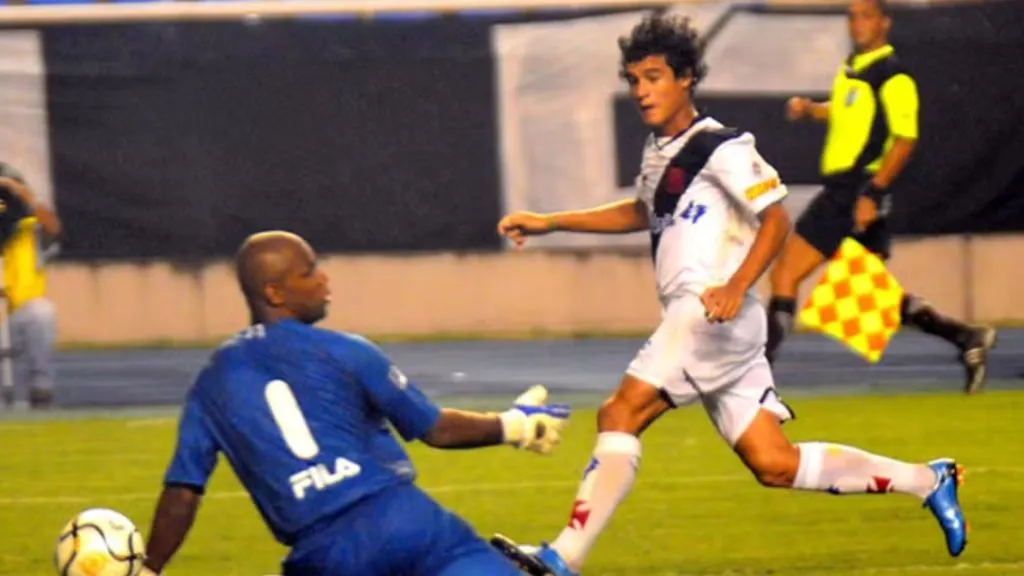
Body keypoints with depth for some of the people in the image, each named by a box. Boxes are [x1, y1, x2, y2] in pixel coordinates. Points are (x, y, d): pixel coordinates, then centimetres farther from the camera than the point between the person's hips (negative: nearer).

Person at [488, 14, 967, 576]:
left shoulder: (720, 148, -8)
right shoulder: (659, 149, 19)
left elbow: (776, 218, -13)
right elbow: (643, 212, 37)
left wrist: (736, 287, -27)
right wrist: (547, 223, 33)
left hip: (715, 315, -9)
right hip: (689, 322, 9)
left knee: (620, 414, -16)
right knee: (774, 465, 6)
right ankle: (927, 481, 16)